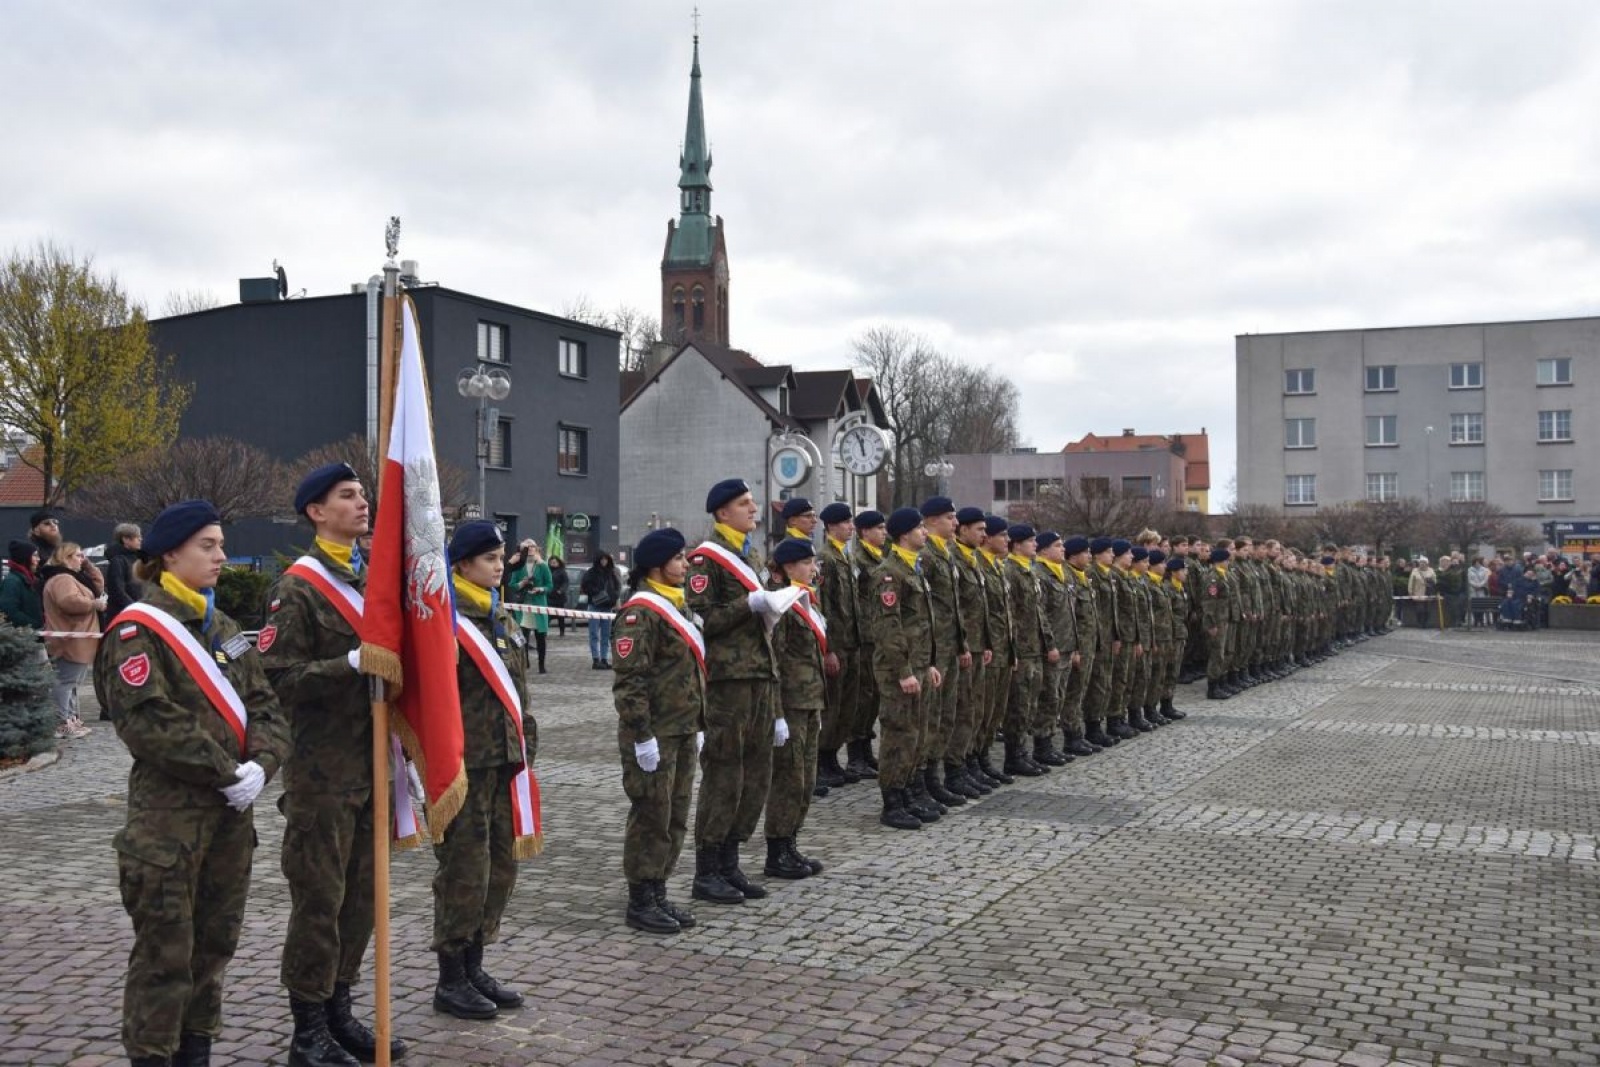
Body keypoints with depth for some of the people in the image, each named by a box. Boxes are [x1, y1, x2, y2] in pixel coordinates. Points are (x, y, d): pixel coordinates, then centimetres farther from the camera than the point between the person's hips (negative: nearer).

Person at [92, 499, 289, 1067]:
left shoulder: (224, 629, 15)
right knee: (165, 951, -1)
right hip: (168, 818, -7)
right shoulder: (137, 630, -8)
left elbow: (264, 705, 10)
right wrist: (225, 772, -17)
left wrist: (261, 764, -9)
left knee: (216, 940, 14)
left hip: (232, 811, 7)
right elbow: (149, 721, -18)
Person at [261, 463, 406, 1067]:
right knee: (319, 898, 0)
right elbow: (279, 676, -17)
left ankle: (339, 1013, 26)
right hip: (323, 770, -7)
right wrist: (352, 665, -26)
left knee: (361, 894, 13)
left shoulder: (370, 579, 14)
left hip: (372, 762, 7)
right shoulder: (298, 588, -10)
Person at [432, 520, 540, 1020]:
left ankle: (474, 967, 26)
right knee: (464, 870, -1)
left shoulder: (503, 618, 14)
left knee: (501, 865, 12)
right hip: (465, 765, -8)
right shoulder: (446, 621, -12)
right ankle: (450, 981, 12)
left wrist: (527, 746, 16)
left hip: (505, 761, 8)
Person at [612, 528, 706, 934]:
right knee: (651, 817, -1)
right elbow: (629, 680, -20)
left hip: (683, 732, 9)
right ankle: (640, 903, 9)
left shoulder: (678, 605, 15)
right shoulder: (640, 611, -15)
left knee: (676, 816, 13)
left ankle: (658, 893, 24)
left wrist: (698, 726, 20)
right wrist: (642, 736, -22)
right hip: (654, 734, -9)